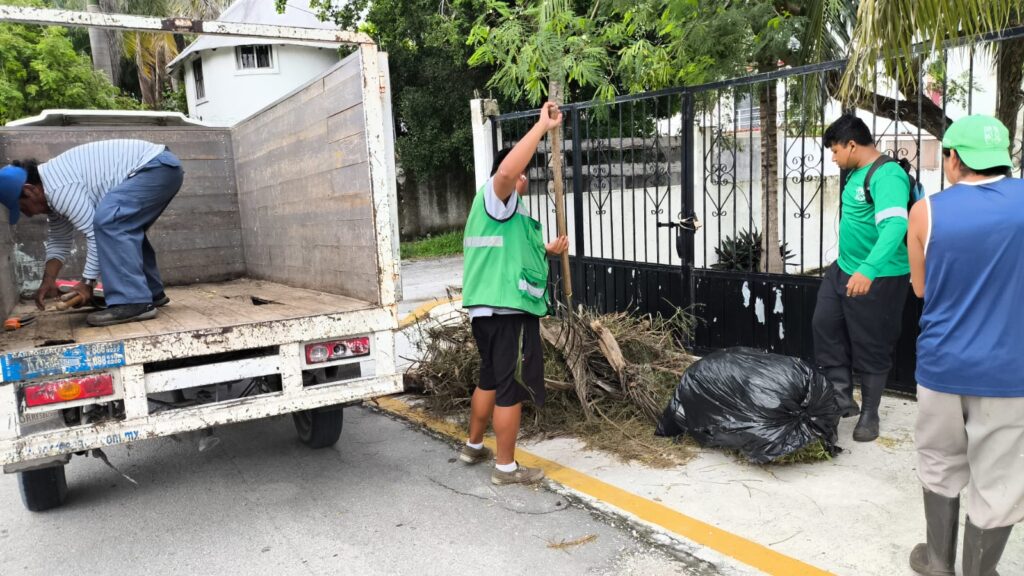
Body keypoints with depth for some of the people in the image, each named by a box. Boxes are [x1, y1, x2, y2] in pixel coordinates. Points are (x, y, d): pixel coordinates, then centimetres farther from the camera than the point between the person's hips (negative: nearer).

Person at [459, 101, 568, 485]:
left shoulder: (500, 211, 24)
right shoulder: (495, 196, -9)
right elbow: (507, 170, -33)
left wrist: (546, 251, 27)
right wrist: (543, 126, -26)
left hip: (487, 308, 11)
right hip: (509, 309, -11)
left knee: (490, 381, 22)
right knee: (511, 390, 0)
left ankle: (473, 447, 36)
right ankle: (506, 467, 10)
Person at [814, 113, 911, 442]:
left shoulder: (887, 176, -21)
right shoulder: (857, 173, 8)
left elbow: (894, 226, -35)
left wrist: (868, 270, -47)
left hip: (878, 278, -9)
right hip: (843, 269, 9)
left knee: (871, 348, 3)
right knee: (824, 326, 11)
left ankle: (870, 415, 19)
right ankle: (842, 398, 23)